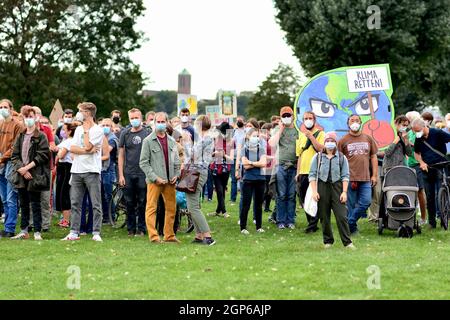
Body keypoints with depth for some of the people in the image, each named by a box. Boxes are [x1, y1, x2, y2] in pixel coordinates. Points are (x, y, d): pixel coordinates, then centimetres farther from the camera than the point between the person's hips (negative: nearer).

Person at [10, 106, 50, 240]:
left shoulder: (41, 137, -2)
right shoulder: (20, 137, 13)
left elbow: (42, 156, -10)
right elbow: (15, 156, 8)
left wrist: (27, 167, -14)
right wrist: (21, 169, -8)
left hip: (35, 176, -5)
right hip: (22, 175, 5)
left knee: (35, 204, -3)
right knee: (23, 204, 10)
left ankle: (37, 232, 0)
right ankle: (24, 231, 17)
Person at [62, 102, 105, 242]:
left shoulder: (98, 130, -4)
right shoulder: (78, 129, 15)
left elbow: (87, 146, -16)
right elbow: (72, 148, 4)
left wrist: (86, 130, -4)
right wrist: (87, 151, -9)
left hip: (92, 171, -6)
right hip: (77, 171, 6)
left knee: (96, 204, -4)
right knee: (75, 204, 6)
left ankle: (96, 233, -2)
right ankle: (74, 232, 10)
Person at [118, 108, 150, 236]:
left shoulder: (147, 133, 3)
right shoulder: (125, 134, 7)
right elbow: (121, 155, 8)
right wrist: (121, 175, 1)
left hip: (143, 174, -2)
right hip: (128, 174, 2)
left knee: (142, 202, 0)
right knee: (130, 203, 5)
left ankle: (141, 228, 8)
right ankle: (131, 229, 13)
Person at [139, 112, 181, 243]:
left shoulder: (171, 141, 13)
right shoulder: (148, 141, -2)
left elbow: (176, 161, 19)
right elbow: (143, 163, -5)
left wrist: (176, 174, 1)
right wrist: (155, 177, -13)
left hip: (170, 180, 5)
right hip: (154, 181, -5)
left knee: (171, 208, 7)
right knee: (151, 208, -6)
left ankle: (169, 235, 14)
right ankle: (153, 236, -4)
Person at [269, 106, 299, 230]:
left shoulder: (297, 130, 6)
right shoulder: (278, 129, 5)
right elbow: (272, 144, -9)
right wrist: (281, 129, -7)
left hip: (294, 167, 1)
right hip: (281, 165, -1)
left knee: (291, 195, 4)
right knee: (281, 195, 1)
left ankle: (290, 220, 10)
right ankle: (281, 221, 6)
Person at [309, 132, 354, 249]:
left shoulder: (341, 158, 8)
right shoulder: (317, 157, 8)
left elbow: (345, 176, 5)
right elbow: (312, 175, 5)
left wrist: (344, 192, -4)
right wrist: (314, 191, -4)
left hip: (337, 187, -1)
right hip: (322, 187, 1)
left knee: (341, 216, -8)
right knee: (324, 217, 4)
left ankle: (347, 242, -6)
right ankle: (328, 241, 16)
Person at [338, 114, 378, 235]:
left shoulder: (368, 139, 12)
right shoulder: (343, 140, 3)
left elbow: (373, 157, 15)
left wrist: (374, 175, 8)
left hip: (365, 178, 3)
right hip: (349, 178, -3)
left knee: (366, 202, -5)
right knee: (350, 205, -1)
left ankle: (350, 222, 9)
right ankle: (352, 228, 9)